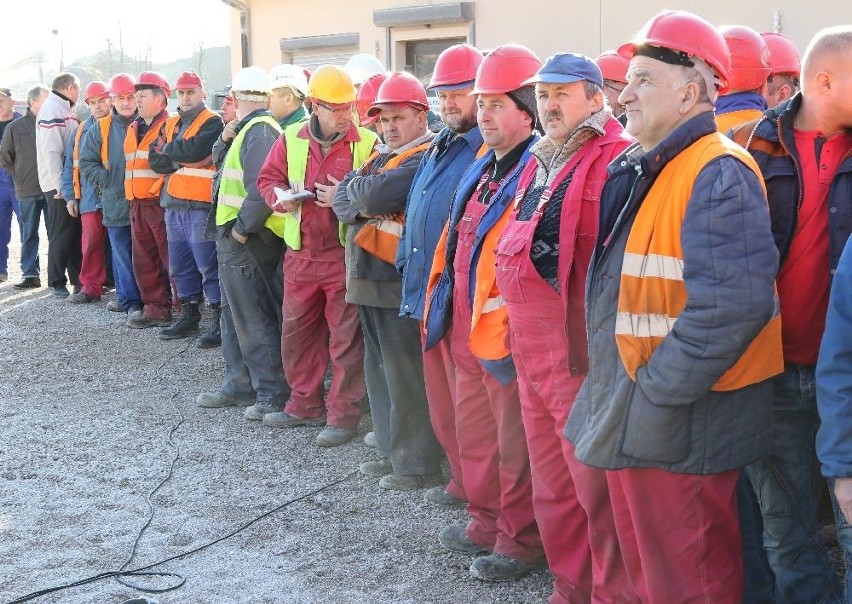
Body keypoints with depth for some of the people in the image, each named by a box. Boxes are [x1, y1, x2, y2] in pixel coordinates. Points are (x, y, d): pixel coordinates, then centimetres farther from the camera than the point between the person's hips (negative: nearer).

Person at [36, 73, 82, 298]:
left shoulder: (66, 110, 16)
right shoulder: (52, 109, -12)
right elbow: (50, 150, -19)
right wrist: (60, 185, -21)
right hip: (59, 186, -9)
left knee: (76, 234, 12)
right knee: (61, 236, -3)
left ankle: (78, 280, 19)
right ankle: (58, 284, 5)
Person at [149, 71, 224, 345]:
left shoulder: (212, 122, -4)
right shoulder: (170, 124, 17)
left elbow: (194, 150, -20)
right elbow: (155, 159, 7)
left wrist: (169, 151, -3)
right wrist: (183, 160, -9)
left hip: (200, 205, -7)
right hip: (173, 204, 7)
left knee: (208, 265, -8)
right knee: (179, 266, 13)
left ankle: (220, 320, -2)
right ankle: (189, 315, 24)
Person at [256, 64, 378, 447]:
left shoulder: (367, 143, -7)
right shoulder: (291, 139, 4)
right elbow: (268, 179, 12)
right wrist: (280, 196, -9)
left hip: (345, 254, -4)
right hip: (300, 254, 4)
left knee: (346, 338, 1)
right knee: (297, 332, 14)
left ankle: (343, 415, 12)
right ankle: (305, 405, 30)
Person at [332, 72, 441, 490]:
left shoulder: (426, 158, -12)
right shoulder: (381, 156, 18)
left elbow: (378, 194, -24)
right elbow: (342, 200, 10)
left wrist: (357, 187, -3)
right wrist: (361, 208, -12)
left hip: (401, 282, -10)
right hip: (369, 279, 10)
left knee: (406, 375, -5)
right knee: (380, 369, 16)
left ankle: (419, 464, 4)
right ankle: (392, 452, 27)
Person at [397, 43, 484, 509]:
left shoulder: (491, 152, -13)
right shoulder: (436, 150, 17)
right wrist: (406, 263, 19)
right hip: (428, 294, 9)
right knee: (442, 399, 16)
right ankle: (463, 479, 28)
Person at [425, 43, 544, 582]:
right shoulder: (484, 169, 14)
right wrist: (444, 307, 20)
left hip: (509, 332, -9)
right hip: (467, 327, 9)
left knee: (515, 442, 3)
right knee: (475, 430, 19)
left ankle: (522, 539, 17)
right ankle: (487, 522, 34)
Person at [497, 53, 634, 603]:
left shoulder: (618, 159, -11)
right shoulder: (541, 162, 17)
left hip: (583, 352, -9)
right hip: (532, 352, 9)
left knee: (596, 485, -3)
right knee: (552, 488, 18)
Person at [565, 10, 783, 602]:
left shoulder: (718, 174, -18)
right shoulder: (639, 171, 13)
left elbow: (733, 305, -29)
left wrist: (657, 389, -22)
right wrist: (617, 389, 14)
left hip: (681, 421, -9)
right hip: (632, 417, 10)